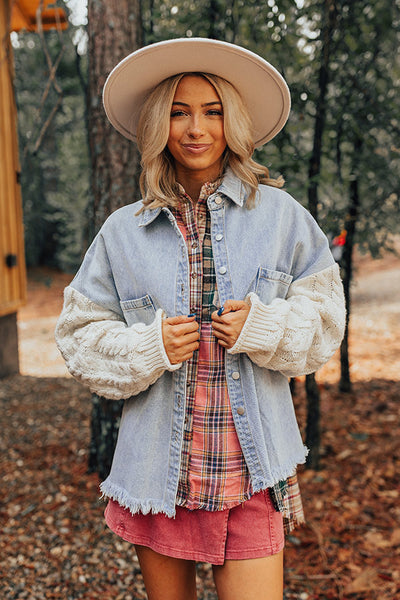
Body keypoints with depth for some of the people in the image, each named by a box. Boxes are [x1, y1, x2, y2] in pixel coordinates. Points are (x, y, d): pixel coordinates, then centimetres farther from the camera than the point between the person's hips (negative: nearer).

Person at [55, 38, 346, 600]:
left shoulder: (279, 213, 1)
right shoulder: (123, 231, 2)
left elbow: (324, 314, 5)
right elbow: (80, 335, 5)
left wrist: (264, 327, -13)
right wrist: (147, 348, -13)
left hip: (251, 469, -1)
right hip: (158, 466, 1)